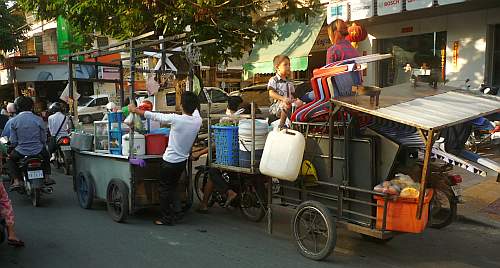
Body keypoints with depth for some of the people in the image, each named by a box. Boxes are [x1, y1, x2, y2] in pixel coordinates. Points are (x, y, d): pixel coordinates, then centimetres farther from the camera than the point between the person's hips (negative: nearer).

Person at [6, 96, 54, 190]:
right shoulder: (38, 119, -7)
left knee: (10, 160, 30)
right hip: (38, 150, 1)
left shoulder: (14, 121, -7)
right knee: (46, 155, 34)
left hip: (21, 151, -1)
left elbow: (13, 141, -4)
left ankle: (16, 181, 12)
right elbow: (44, 139, -1)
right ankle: (47, 177, 26)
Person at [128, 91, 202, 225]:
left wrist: (135, 110, 2)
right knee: (173, 187, 23)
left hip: (170, 161, -5)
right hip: (183, 160, 6)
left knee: (165, 189, 10)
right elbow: (195, 110, 15)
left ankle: (166, 218, 17)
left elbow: (153, 116, -12)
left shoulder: (176, 119, -23)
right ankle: (177, 213, 22)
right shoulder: (198, 120, -10)